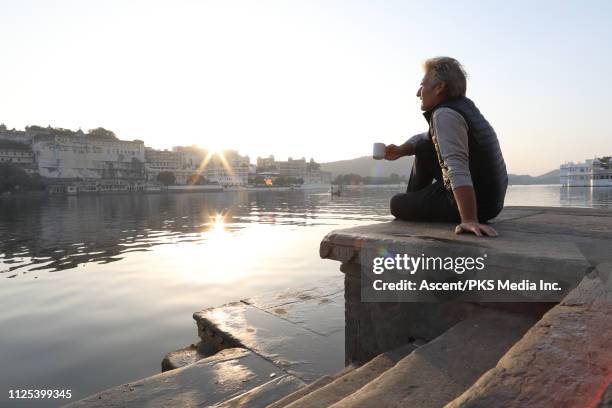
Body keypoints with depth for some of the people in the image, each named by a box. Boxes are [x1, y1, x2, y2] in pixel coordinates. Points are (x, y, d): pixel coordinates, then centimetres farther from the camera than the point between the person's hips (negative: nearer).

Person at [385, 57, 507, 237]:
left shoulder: (445, 114, -23)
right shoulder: (463, 105, 7)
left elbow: (458, 169, -35)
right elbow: (426, 138, 19)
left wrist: (469, 220, -40)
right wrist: (399, 151, 1)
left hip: (476, 202, -9)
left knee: (397, 204, 1)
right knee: (423, 145, 18)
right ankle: (414, 200, 31)